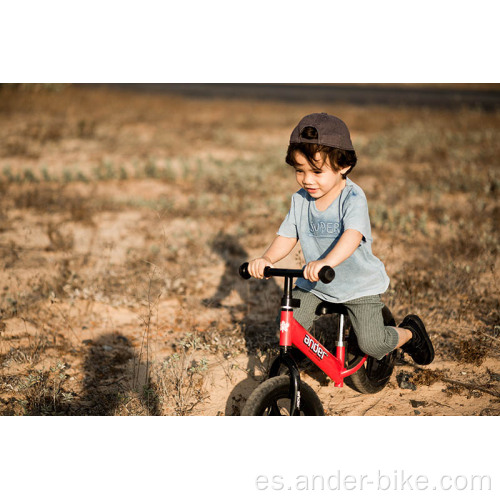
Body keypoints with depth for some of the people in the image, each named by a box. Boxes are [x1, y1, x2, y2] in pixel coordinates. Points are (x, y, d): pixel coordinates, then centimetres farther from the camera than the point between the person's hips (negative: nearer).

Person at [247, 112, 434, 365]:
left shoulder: (353, 198, -23)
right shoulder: (300, 200, -4)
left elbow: (352, 235, -39)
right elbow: (287, 236, -5)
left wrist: (326, 262, -58)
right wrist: (266, 259, -27)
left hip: (358, 285, -5)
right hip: (314, 285, 5)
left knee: (372, 343, -11)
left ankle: (409, 332, 21)